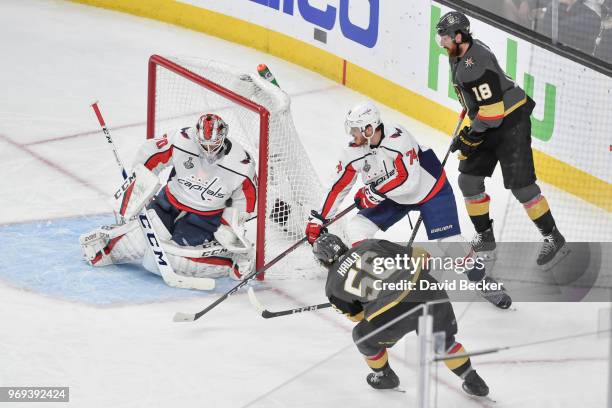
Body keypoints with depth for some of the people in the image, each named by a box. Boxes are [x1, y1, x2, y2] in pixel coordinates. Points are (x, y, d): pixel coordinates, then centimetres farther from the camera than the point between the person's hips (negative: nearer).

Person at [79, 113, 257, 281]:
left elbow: (244, 199, -5)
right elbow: (147, 156, -9)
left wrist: (228, 228, -12)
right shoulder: (181, 141, -24)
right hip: (169, 203, 2)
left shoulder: (242, 165, -22)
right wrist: (133, 191, -4)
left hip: (207, 217, -2)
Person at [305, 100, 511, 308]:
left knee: (449, 242, -15)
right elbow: (339, 187, -6)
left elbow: (409, 180, -36)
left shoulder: (398, 138, -35)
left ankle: (482, 281, 6)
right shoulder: (353, 152, -16)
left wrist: (374, 192, -31)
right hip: (394, 198, 6)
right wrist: (318, 219, -6)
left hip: (431, 189, -6)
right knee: (356, 229, -7)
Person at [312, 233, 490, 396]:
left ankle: (385, 377, 47)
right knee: (443, 340, 30)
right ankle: (473, 381, 35)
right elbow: (416, 255, 16)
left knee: (364, 336, 29)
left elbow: (357, 314, 28)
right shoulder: (368, 245, 18)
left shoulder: (333, 285, 16)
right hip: (430, 294, 3)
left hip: (394, 312, -3)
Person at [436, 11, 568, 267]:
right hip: (487, 126, 10)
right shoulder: (458, 55, 3)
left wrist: (468, 138, -18)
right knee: (469, 180, 7)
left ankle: (553, 238, 2)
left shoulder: (476, 65, -28)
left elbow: (492, 111, -29)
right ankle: (485, 236, 20)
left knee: (520, 185, -10)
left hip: (511, 121, -10)